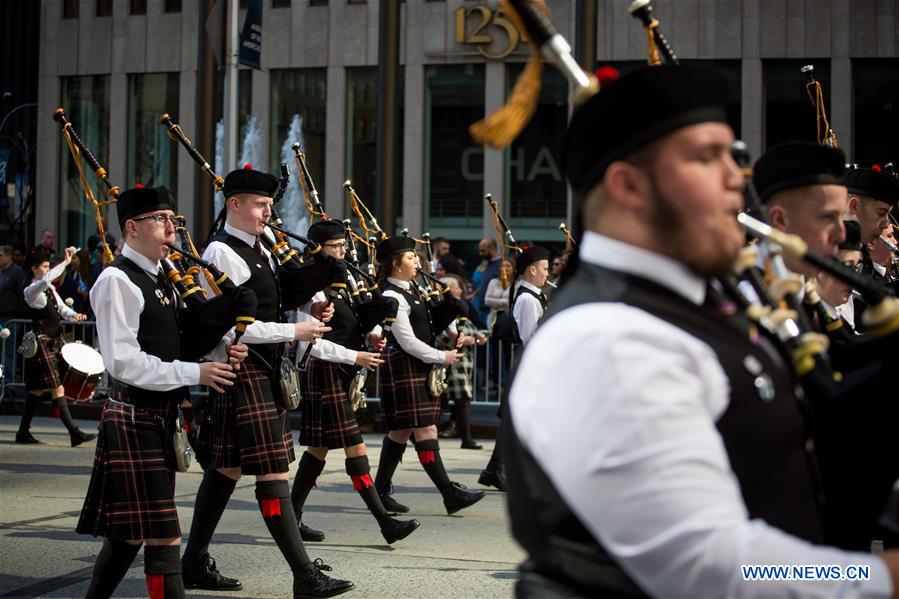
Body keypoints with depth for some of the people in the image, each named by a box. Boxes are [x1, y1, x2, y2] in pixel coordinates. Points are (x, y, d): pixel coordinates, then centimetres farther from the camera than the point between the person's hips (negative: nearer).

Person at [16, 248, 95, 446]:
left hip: (54, 342, 9)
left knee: (37, 389, 13)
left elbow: (61, 309, 15)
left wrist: (74, 315, -7)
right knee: (57, 389, -12)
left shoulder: (50, 289, 16)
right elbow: (46, 279, -30)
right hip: (42, 343, -9)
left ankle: (23, 432, 21)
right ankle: (74, 433, -16)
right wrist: (65, 262, -27)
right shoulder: (31, 290, -10)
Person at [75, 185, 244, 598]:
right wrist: (195, 373, -19)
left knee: (128, 533, 15)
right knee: (165, 539, -10)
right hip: (134, 420, -9)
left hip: (159, 420, 9)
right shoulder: (118, 281, -12)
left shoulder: (161, 282, 15)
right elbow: (123, 362, -20)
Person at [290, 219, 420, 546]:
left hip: (342, 375, 9)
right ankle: (385, 522, -9)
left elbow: (357, 324, 23)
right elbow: (311, 343, -19)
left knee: (319, 448, 13)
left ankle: (292, 516, 21)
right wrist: (355, 357, -18)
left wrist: (371, 336, 1)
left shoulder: (343, 283, 14)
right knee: (355, 448, -9)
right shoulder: (314, 289, -14)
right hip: (326, 375, -9)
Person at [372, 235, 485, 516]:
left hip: (419, 367, 10)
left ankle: (381, 492, 18)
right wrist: (442, 357, -12)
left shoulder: (411, 289, 13)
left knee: (400, 432, 12)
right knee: (425, 431, -9)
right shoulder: (392, 296, -15)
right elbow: (408, 342, -17)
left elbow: (431, 322, 25)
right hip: (404, 369, -10)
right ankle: (450, 494, -9)